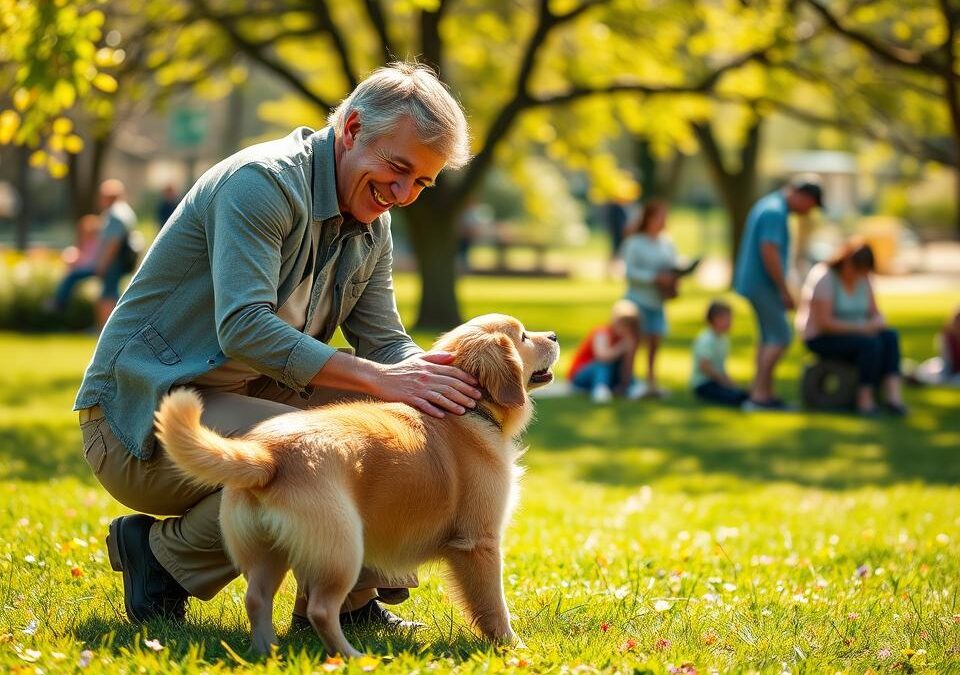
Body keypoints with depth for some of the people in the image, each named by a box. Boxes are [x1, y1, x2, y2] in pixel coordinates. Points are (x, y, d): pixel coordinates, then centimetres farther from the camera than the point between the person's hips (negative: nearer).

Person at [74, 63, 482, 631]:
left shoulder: (371, 225, 10)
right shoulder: (262, 183, -19)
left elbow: (385, 343, 7)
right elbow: (244, 329, -30)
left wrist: (436, 375, -17)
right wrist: (379, 377, -34)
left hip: (243, 400, 9)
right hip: (141, 422, -9)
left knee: (405, 412, -3)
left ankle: (346, 600, 4)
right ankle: (163, 553, -9)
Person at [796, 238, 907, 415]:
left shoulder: (862, 280, 4)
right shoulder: (824, 279, -20)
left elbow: (876, 315, 5)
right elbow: (824, 323, -25)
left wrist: (876, 324, -19)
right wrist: (860, 328, -25)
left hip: (853, 336, 7)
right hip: (822, 339, -7)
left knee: (890, 336, -21)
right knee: (871, 343, -32)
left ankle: (894, 395, -31)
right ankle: (865, 399, -21)